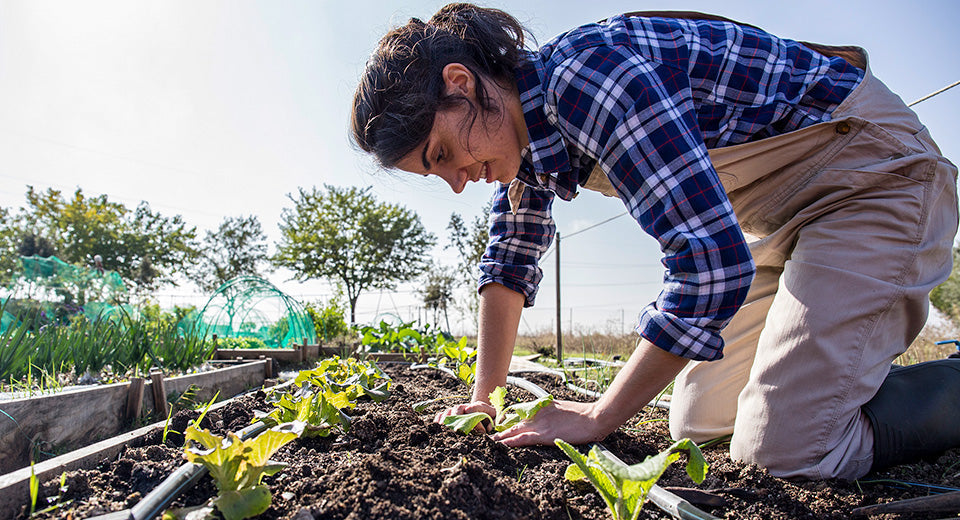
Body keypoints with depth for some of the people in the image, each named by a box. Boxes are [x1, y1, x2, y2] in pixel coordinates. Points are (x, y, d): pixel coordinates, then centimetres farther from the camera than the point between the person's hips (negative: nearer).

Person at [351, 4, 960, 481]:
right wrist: (485, 397, 5)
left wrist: (598, 418, -22)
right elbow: (511, 265, 8)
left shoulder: (586, 72, -29)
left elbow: (713, 261, -33)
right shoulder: (522, 126, -1)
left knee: (782, 447, -18)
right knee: (698, 426, 6)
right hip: (782, 218, 8)